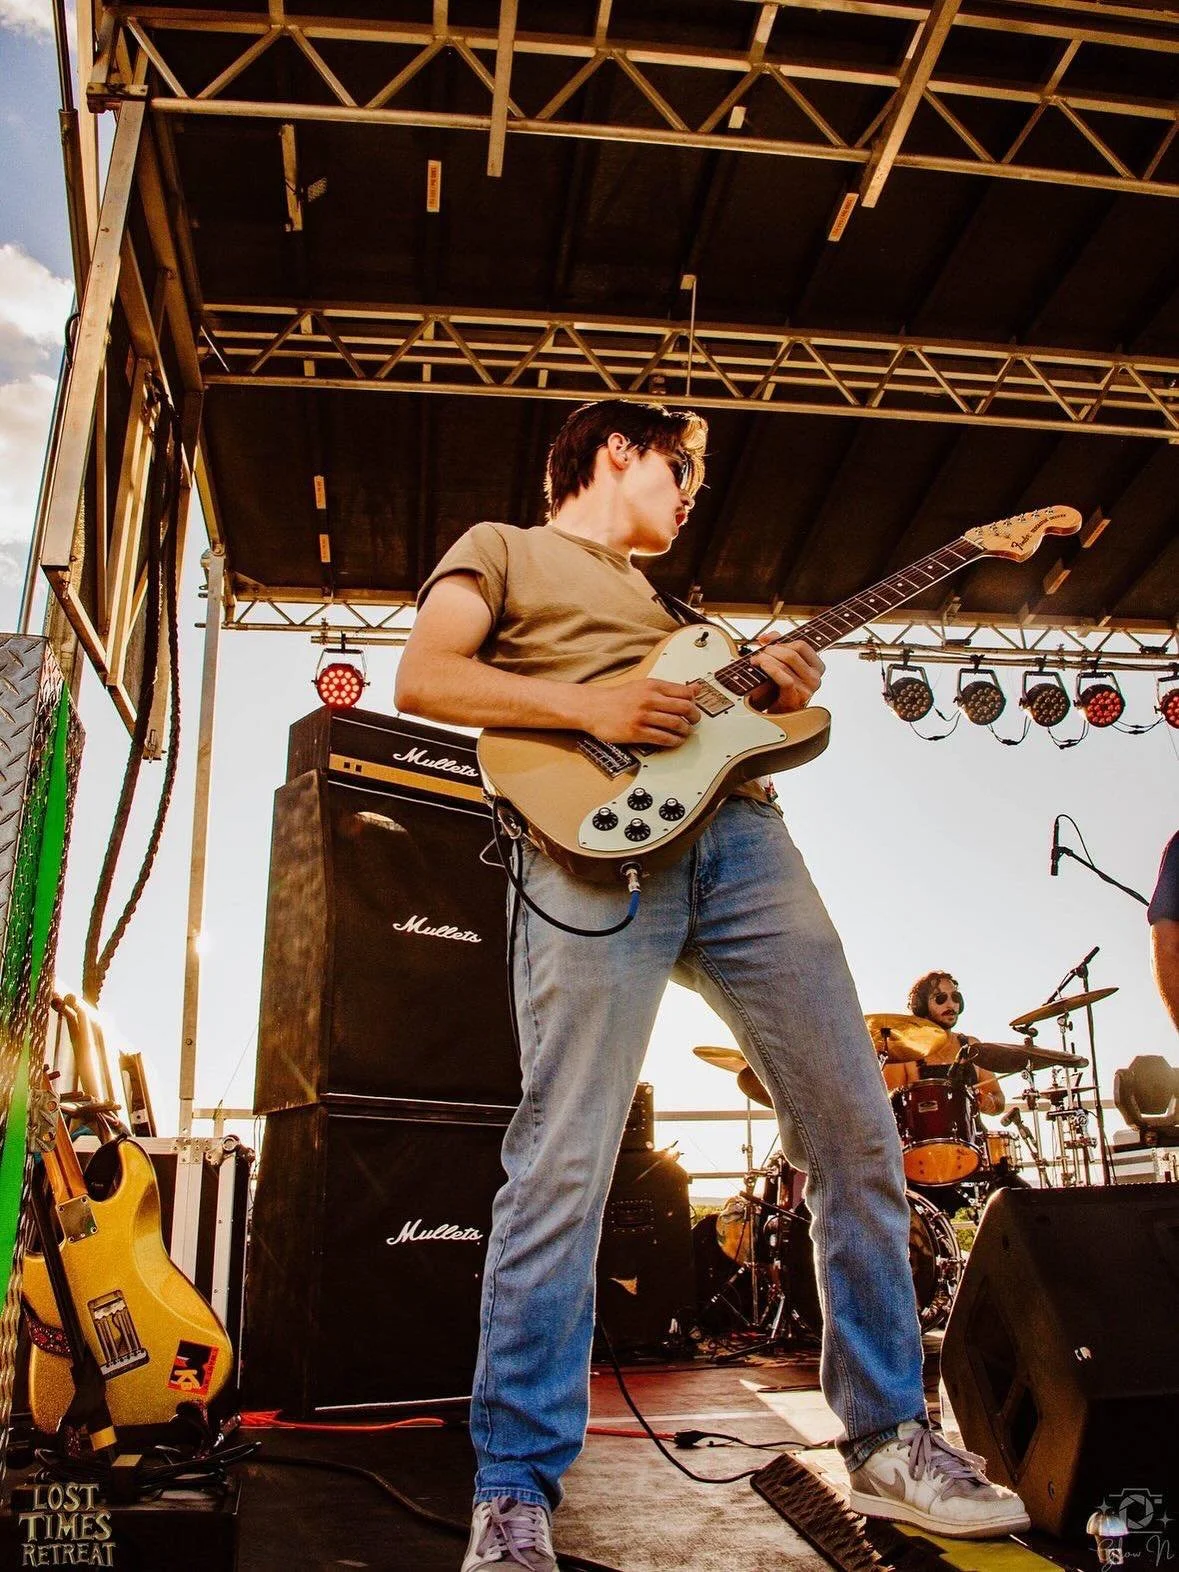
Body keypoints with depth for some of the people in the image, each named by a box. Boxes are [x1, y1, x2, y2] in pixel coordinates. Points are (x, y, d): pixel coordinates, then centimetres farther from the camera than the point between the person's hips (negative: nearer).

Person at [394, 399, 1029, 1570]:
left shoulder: (666, 594, 37)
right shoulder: (500, 548, 18)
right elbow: (420, 677, 1)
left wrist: (769, 690, 10)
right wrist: (588, 706, -10)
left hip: (738, 835, 7)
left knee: (856, 1133, 4)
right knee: (563, 1170, -12)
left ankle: (885, 1439, 19)